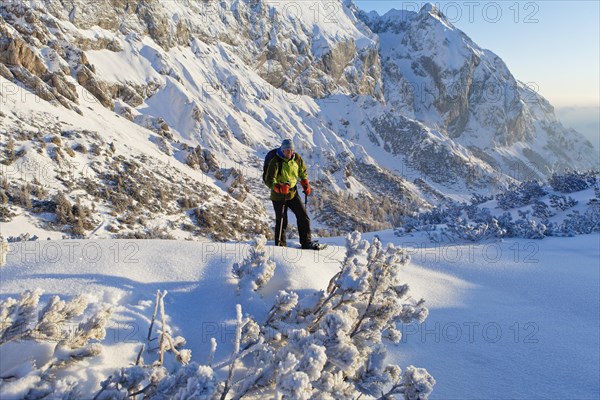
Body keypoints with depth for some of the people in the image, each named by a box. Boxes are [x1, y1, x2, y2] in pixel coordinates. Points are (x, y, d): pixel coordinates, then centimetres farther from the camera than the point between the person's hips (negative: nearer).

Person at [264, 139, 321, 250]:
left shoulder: (297, 158, -2)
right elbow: (269, 180, -23)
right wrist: (279, 187, -40)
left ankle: (306, 242, 14)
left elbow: (302, 171, 18)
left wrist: (306, 184, 10)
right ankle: (280, 245, 18)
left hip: (293, 193, 5)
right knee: (282, 222, 1)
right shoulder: (275, 162, -18)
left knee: (303, 217, 2)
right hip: (279, 196, -5)